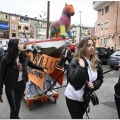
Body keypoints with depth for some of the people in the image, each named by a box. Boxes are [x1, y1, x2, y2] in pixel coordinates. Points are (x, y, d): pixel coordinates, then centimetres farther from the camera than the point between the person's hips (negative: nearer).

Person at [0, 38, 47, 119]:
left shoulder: (24, 56, -5)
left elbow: (31, 64, 15)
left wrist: (42, 69, 21)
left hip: (22, 84, 5)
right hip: (11, 86, -4)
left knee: (18, 104, 21)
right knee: (14, 108, 1)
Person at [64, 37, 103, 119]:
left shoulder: (97, 62, -4)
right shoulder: (75, 62, -19)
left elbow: (100, 79, 5)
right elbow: (73, 80, -28)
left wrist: (94, 85, -14)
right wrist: (81, 67, -33)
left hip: (86, 96, 6)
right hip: (73, 96, -5)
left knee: (80, 116, 24)